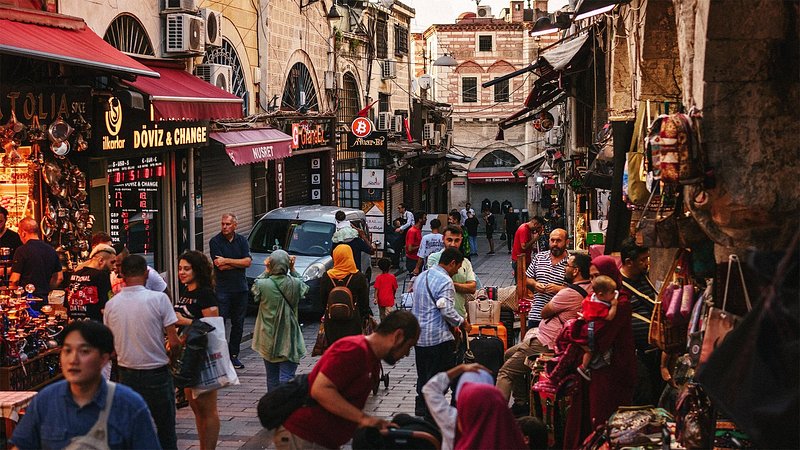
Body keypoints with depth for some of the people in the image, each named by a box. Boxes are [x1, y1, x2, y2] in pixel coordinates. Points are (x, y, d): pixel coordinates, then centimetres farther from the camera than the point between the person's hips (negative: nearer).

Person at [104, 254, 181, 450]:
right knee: (166, 433, 8)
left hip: (126, 374, 3)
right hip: (157, 374, -3)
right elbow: (174, 343, -13)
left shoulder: (111, 304, -2)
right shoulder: (158, 299, -13)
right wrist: (169, 355, 8)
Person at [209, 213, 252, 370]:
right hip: (222, 288, -4)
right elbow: (220, 266, -13)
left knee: (238, 323, 8)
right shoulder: (215, 242, -3)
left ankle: (233, 355, 16)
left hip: (240, 288, 4)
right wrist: (239, 263, -6)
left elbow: (248, 261, -5)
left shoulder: (242, 240, 8)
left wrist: (227, 261, -11)